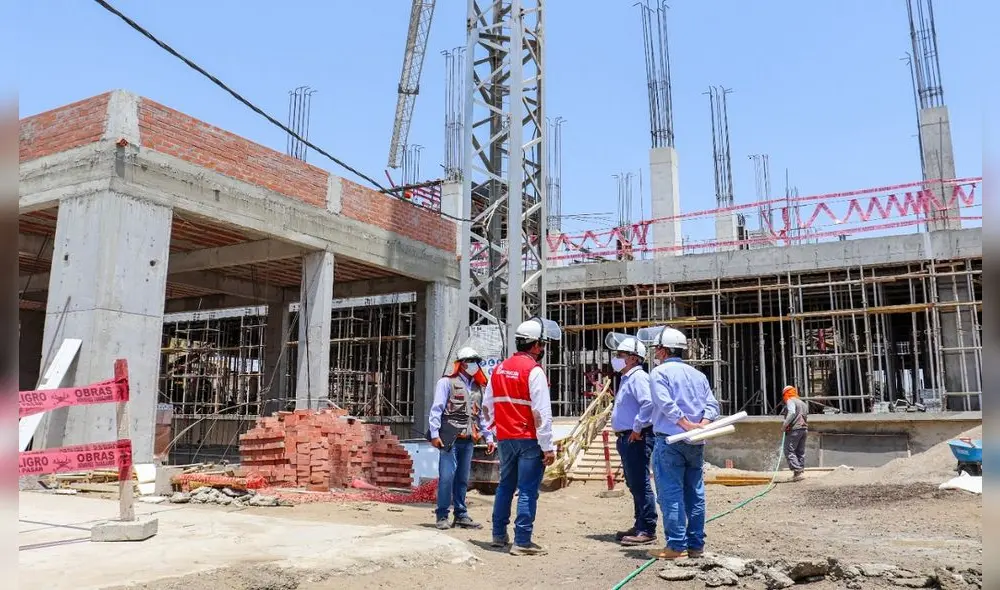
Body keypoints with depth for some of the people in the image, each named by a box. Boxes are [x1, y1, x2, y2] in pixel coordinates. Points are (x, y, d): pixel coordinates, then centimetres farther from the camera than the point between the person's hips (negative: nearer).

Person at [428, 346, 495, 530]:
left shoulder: (478, 387, 16)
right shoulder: (447, 382, -1)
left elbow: (482, 414, 20)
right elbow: (436, 409, -6)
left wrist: (488, 436, 14)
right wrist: (434, 434, -13)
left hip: (468, 440, 6)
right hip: (450, 438, -5)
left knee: (462, 479, 10)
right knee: (447, 477, -6)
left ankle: (461, 515, 18)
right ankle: (442, 516, 4)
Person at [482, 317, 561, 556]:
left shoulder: (499, 368, 8)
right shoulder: (534, 371, -14)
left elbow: (487, 404, 14)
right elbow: (542, 413, -17)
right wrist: (548, 447, -15)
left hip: (505, 439, 7)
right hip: (529, 440, -7)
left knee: (505, 486, 19)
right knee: (528, 491, 0)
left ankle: (499, 534, 27)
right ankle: (522, 541, 3)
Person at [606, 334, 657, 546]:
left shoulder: (638, 377, -13)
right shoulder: (627, 378, 19)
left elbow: (649, 403, -29)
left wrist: (637, 428, -23)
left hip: (637, 438, -11)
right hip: (626, 438, 11)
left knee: (640, 484, -7)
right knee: (634, 484, 15)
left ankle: (647, 530, -1)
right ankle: (640, 526, 24)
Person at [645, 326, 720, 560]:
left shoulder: (659, 372, -3)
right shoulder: (698, 374, 17)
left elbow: (666, 404, -18)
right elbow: (712, 405, 7)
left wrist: (687, 425, -19)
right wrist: (702, 425, -6)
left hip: (670, 440, -7)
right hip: (696, 444, 7)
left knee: (671, 494, -4)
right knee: (695, 494, 11)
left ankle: (676, 545, -4)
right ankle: (696, 545, 16)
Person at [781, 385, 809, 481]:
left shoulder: (790, 401, -4)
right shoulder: (803, 403, 22)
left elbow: (792, 413, -20)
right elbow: (806, 417, 21)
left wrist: (785, 424, -17)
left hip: (794, 429, -9)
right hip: (804, 429, 9)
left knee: (789, 451, -8)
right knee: (800, 452, 12)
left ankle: (797, 471, -18)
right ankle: (801, 470, 12)